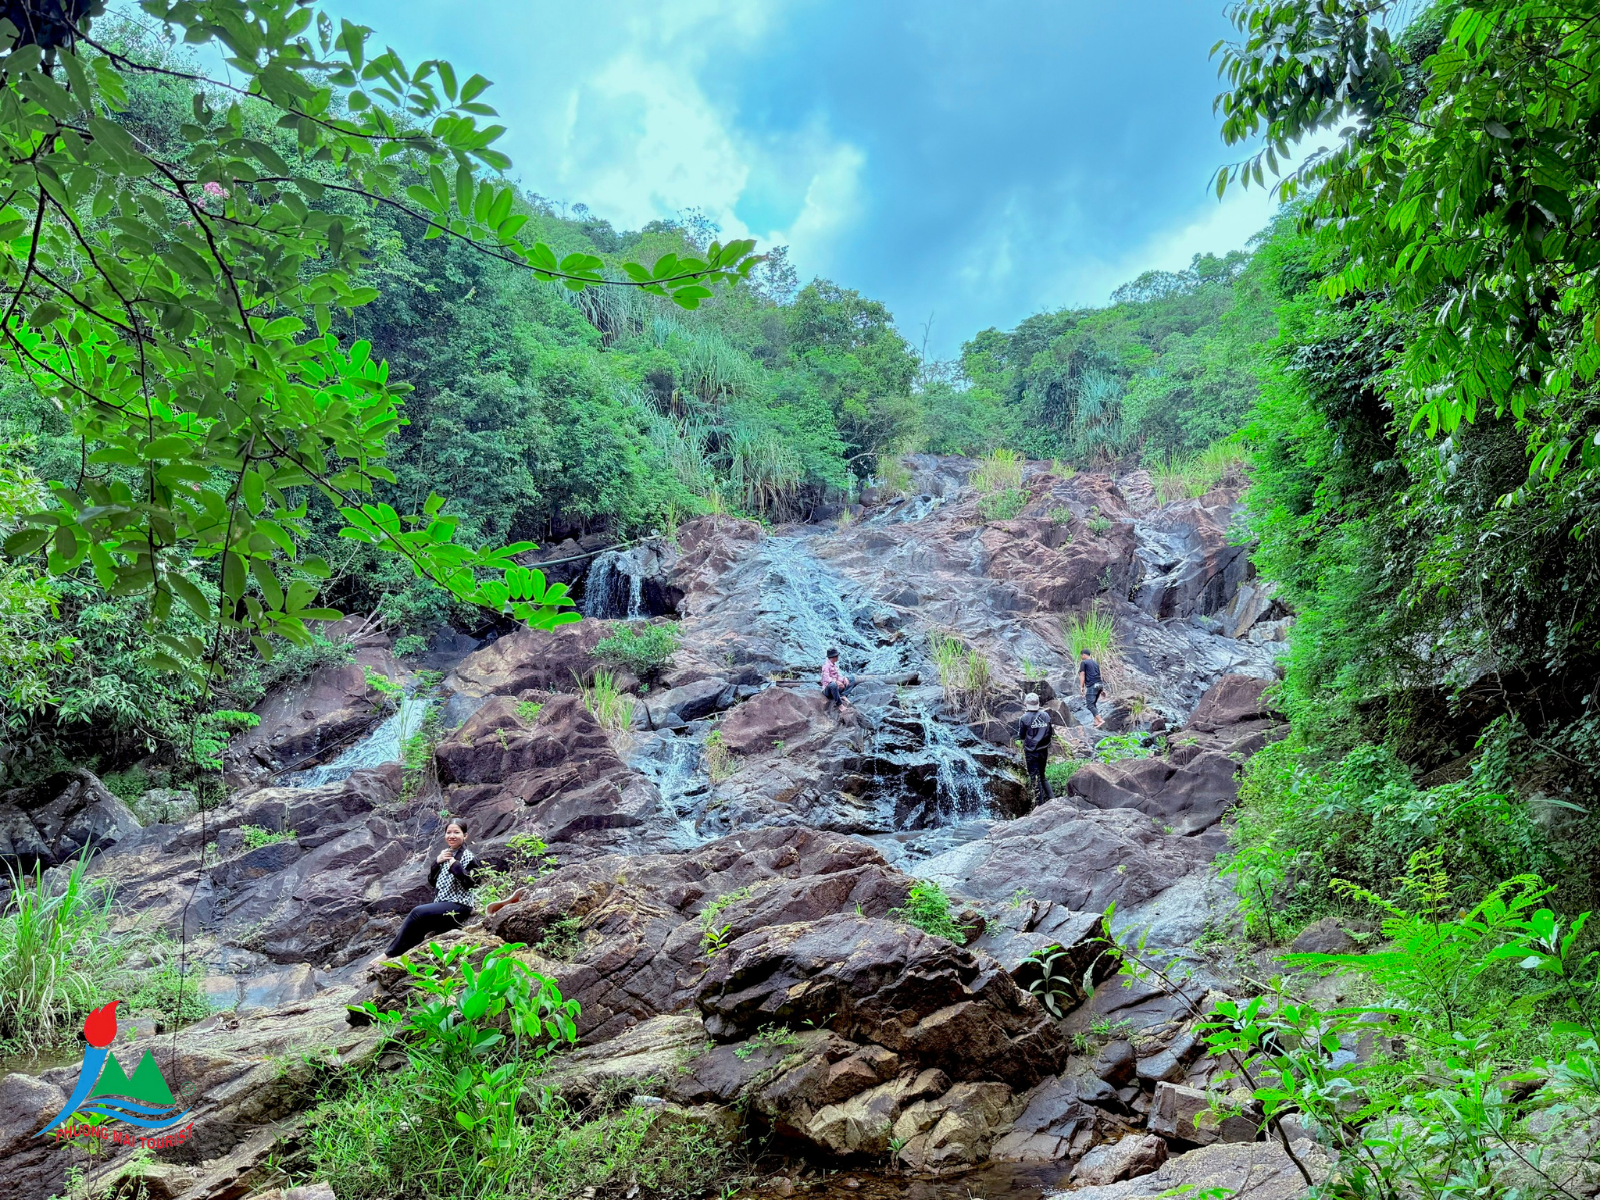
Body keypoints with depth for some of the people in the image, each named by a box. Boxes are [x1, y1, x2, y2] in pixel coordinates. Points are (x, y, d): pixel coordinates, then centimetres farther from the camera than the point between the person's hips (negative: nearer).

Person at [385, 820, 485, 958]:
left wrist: (455, 866, -20)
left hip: (459, 906, -8)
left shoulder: (468, 857, -7)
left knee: (417, 912, -20)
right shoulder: (445, 854, 15)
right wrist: (437, 862, -1)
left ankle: (391, 954, -13)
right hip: (443, 904, 8)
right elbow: (432, 882, 15)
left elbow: (473, 883, -16)